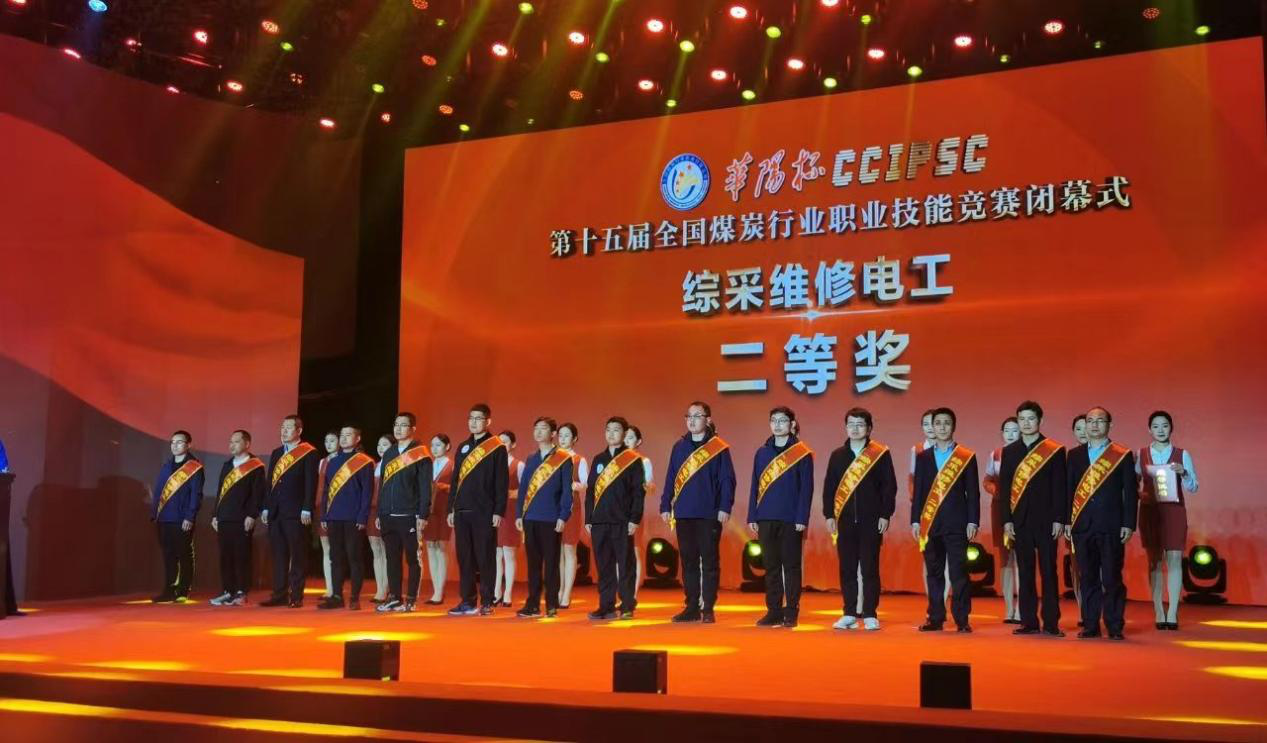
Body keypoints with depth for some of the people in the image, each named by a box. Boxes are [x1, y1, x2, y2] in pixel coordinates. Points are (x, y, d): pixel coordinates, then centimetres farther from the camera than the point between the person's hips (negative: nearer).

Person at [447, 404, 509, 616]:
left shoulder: (497, 448, -2)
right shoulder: (463, 447, 16)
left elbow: (502, 483, -7)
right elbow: (455, 480, 18)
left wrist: (499, 512, -12)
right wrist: (451, 509, 12)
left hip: (485, 513, -6)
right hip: (462, 511, 6)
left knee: (485, 559, -1)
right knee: (464, 558, 7)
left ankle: (487, 603, 5)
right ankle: (467, 601, 13)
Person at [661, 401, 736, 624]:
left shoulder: (719, 448, -2)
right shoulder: (679, 446, 11)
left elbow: (727, 480, -5)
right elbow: (670, 478, 13)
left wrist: (725, 507, -12)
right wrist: (665, 505, 7)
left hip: (709, 514, -4)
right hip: (683, 514, 4)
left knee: (710, 562, 1)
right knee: (688, 562, 9)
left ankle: (708, 609, 6)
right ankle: (692, 607, 16)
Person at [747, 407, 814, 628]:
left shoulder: (802, 453, -1)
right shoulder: (762, 453, 11)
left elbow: (806, 488, -4)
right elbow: (755, 486, 13)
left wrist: (802, 518, -11)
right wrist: (752, 517, 7)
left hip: (791, 520, -4)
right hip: (765, 519, 4)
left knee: (791, 566, 1)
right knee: (771, 567, 8)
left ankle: (791, 613, 8)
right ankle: (773, 611, 14)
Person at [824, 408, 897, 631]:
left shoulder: (881, 454, 0)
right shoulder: (837, 455, 9)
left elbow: (889, 487, -2)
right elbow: (829, 487, 10)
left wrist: (885, 515, -7)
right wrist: (829, 515, 3)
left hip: (871, 520, -3)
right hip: (845, 520, 3)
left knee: (870, 569, 1)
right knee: (847, 569, 6)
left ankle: (870, 615, 9)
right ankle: (849, 614, 13)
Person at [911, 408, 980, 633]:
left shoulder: (967, 457, 4)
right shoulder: (923, 457, 12)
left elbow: (973, 492, 1)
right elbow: (918, 491, 11)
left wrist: (973, 521, -5)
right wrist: (915, 520, 5)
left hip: (956, 523, -3)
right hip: (930, 522, 3)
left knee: (959, 572, -4)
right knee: (934, 572, 6)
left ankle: (962, 619, 1)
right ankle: (936, 618, 12)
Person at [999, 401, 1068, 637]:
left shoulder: (1055, 450, 1)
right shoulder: (1009, 451, 10)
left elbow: (1060, 488, -2)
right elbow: (1004, 487, 7)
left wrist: (1059, 519, -8)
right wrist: (1006, 520, 0)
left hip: (1046, 519, -3)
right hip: (1020, 520, 3)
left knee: (1048, 572, 0)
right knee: (1025, 573, 6)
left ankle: (1051, 623, 5)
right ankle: (1029, 622, 10)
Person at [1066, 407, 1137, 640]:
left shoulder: (1123, 455, 4)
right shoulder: (1074, 455, 11)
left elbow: (1131, 492, 1)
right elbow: (1069, 489, 11)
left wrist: (1129, 524, -5)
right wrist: (1067, 521, 4)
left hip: (1111, 525, -2)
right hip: (1083, 525, 3)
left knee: (1112, 578, -1)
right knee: (1087, 578, 5)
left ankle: (1115, 627, 7)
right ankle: (1090, 625, 10)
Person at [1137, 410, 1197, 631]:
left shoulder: (1182, 455, 3)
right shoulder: (1140, 455, 5)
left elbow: (1193, 488, 2)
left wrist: (1183, 473, -15)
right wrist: (1139, 494, -12)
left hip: (1174, 511, -1)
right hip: (1149, 511, 1)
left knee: (1174, 560, -8)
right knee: (1154, 562, 5)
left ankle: (1172, 614, -7)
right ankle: (1159, 613, 10)